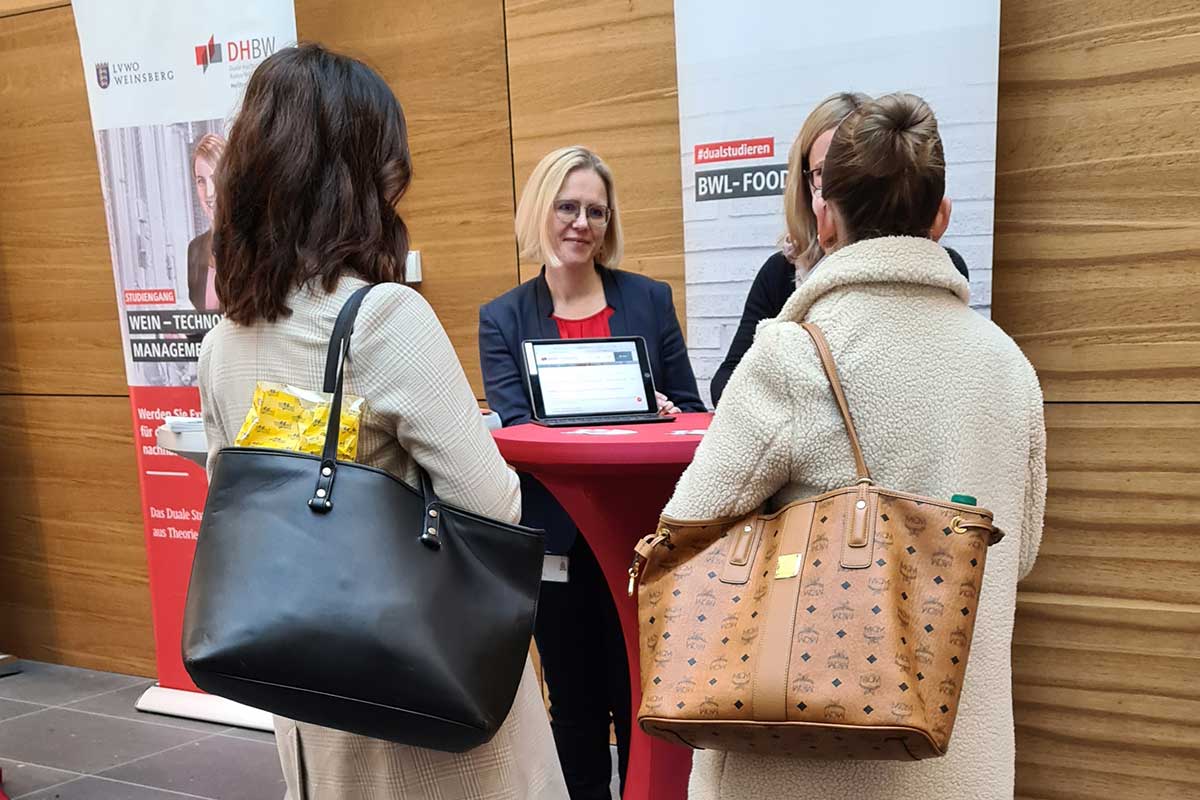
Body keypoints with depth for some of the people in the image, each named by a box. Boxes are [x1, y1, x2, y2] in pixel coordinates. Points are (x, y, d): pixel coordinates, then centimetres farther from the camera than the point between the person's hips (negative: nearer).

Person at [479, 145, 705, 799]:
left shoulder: (650, 299, 2)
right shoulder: (502, 318, 0)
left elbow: (689, 411, 5)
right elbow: (515, 430, -9)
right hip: (557, 541, 0)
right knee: (575, 705, 17)